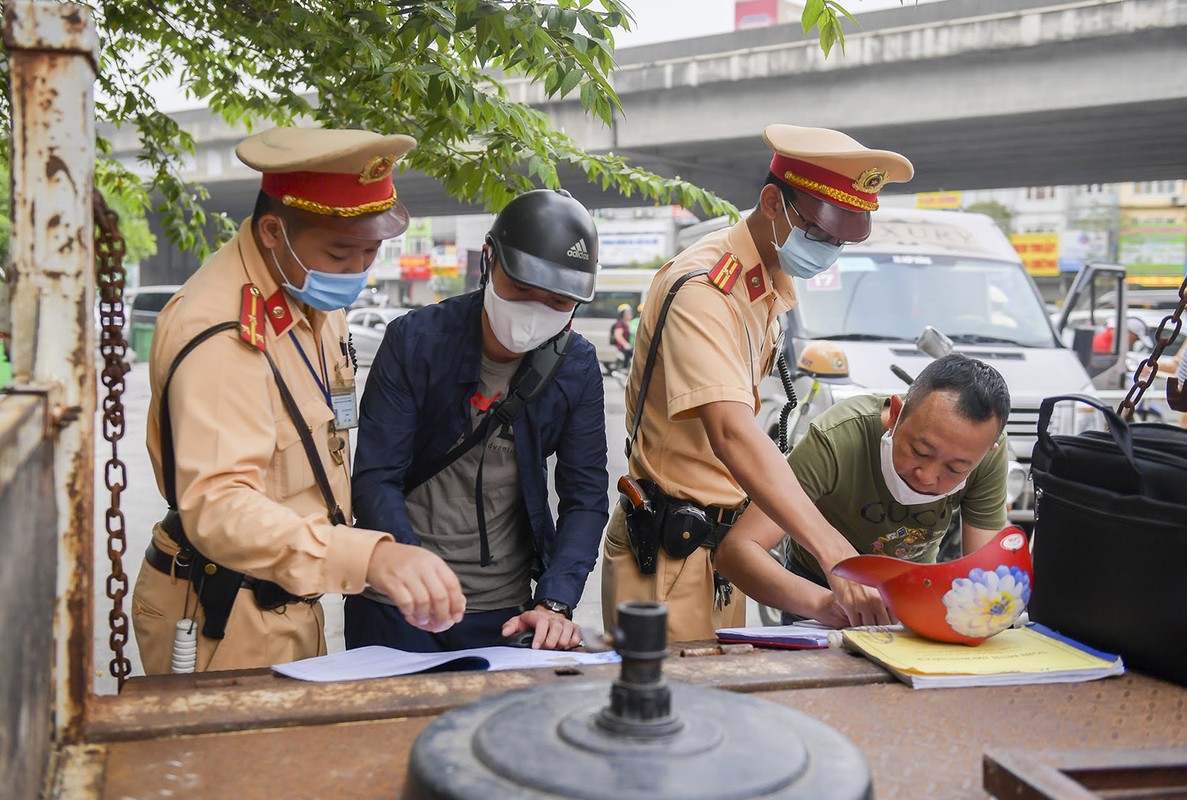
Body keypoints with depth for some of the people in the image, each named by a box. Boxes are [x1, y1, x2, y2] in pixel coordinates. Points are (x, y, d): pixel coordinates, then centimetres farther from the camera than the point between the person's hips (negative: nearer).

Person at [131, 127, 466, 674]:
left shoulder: (314, 293, 3)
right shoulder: (223, 333, -28)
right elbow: (217, 506, -40)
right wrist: (371, 557, -53)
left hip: (292, 603, 9)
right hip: (223, 623, -9)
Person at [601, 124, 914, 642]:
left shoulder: (774, 282, 10)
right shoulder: (703, 288, -22)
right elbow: (730, 434, -36)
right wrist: (836, 555, -44)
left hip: (724, 538, 9)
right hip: (668, 551, -9)